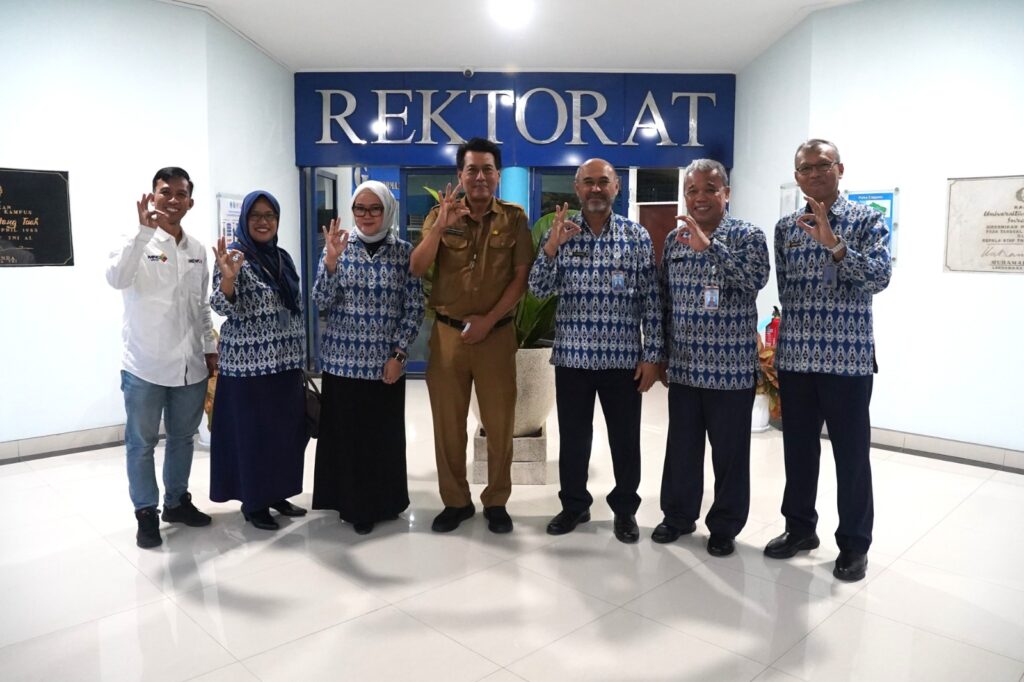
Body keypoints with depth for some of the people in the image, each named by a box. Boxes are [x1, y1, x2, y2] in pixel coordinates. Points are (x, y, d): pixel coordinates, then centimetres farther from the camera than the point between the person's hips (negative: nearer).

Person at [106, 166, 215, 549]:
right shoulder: (139, 242, -7)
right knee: (141, 443, 7)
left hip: (191, 366, 5)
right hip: (145, 367, -5)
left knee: (182, 437, 16)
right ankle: (146, 513, 20)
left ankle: (177, 501, 31)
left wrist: (210, 348, 13)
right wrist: (145, 229, -33)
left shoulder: (197, 250, 9)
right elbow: (116, 279, -27)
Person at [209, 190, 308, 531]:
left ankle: (277, 493, 27)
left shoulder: (283, 258, 11)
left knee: (286, 429, 12)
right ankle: (254, 501, 17)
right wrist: (227, 276, -37)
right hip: (248, 364, -6)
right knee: (251, 433, 2)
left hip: (285, 362, 7)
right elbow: (223, 307, -17)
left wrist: (300, 357, 16)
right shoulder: (234, 255, -8)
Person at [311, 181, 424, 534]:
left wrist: (399, 354, -7)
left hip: (386, 362, 0)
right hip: (343, 359, 0)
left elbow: (414, 308, 0)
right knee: (346, 434, 5)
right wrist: (331, 260, -20)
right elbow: (322, 301, -5)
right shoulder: (338, 247, 2)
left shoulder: (404, 252, 1)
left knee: (385, 435, 8)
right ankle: (353, 504, 21)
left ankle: (382, 502, 26)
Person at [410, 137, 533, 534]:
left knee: (499, 423, 6)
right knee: (447, 423, 8)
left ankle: (496, 502, 23)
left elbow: (522, 277, -3)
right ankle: (455, 501, 24)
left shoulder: (514, 218, 2)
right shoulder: (440, 214, 4)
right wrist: (440, 225, -19)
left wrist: (488, 320, -12)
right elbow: (417, 270, -6)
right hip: (447, 332, 1)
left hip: (496, 334, -1)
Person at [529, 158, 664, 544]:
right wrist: (552, 246, -18)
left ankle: (625, 508, 26)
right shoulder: (560, 233, 3)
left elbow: (652, 302, 0)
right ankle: (574, 504, 28)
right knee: (572, 436, 10)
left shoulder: (638, 236, 1)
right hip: (572, 355, 1)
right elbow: (539, 291, -3)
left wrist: (652, 356, -4)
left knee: (625, 438, 9)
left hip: (623, 357, -1)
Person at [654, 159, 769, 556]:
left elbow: (755, 279, -23)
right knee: (681, 446, 13)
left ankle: (725, 526, 22)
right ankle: (678, 515, 30)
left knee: (729, 451, 7)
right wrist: (661, 355, 12)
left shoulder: (748, 236, -4)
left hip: (731, 367, -4)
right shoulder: (674, 239, 8)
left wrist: (709, 245, -30)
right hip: (683, 366, 4)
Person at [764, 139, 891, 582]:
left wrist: (834, 244, -26)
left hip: (848, 357, -3)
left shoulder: (868, 220, -1)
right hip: (795, 356, 4)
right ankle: (799, 527, 29)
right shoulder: (785, 228, 9)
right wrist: (788, 334, 10)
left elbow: (879, 278, -14)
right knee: (798, 448, 13)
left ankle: (854, 544, 18)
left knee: (851, 453, 4)